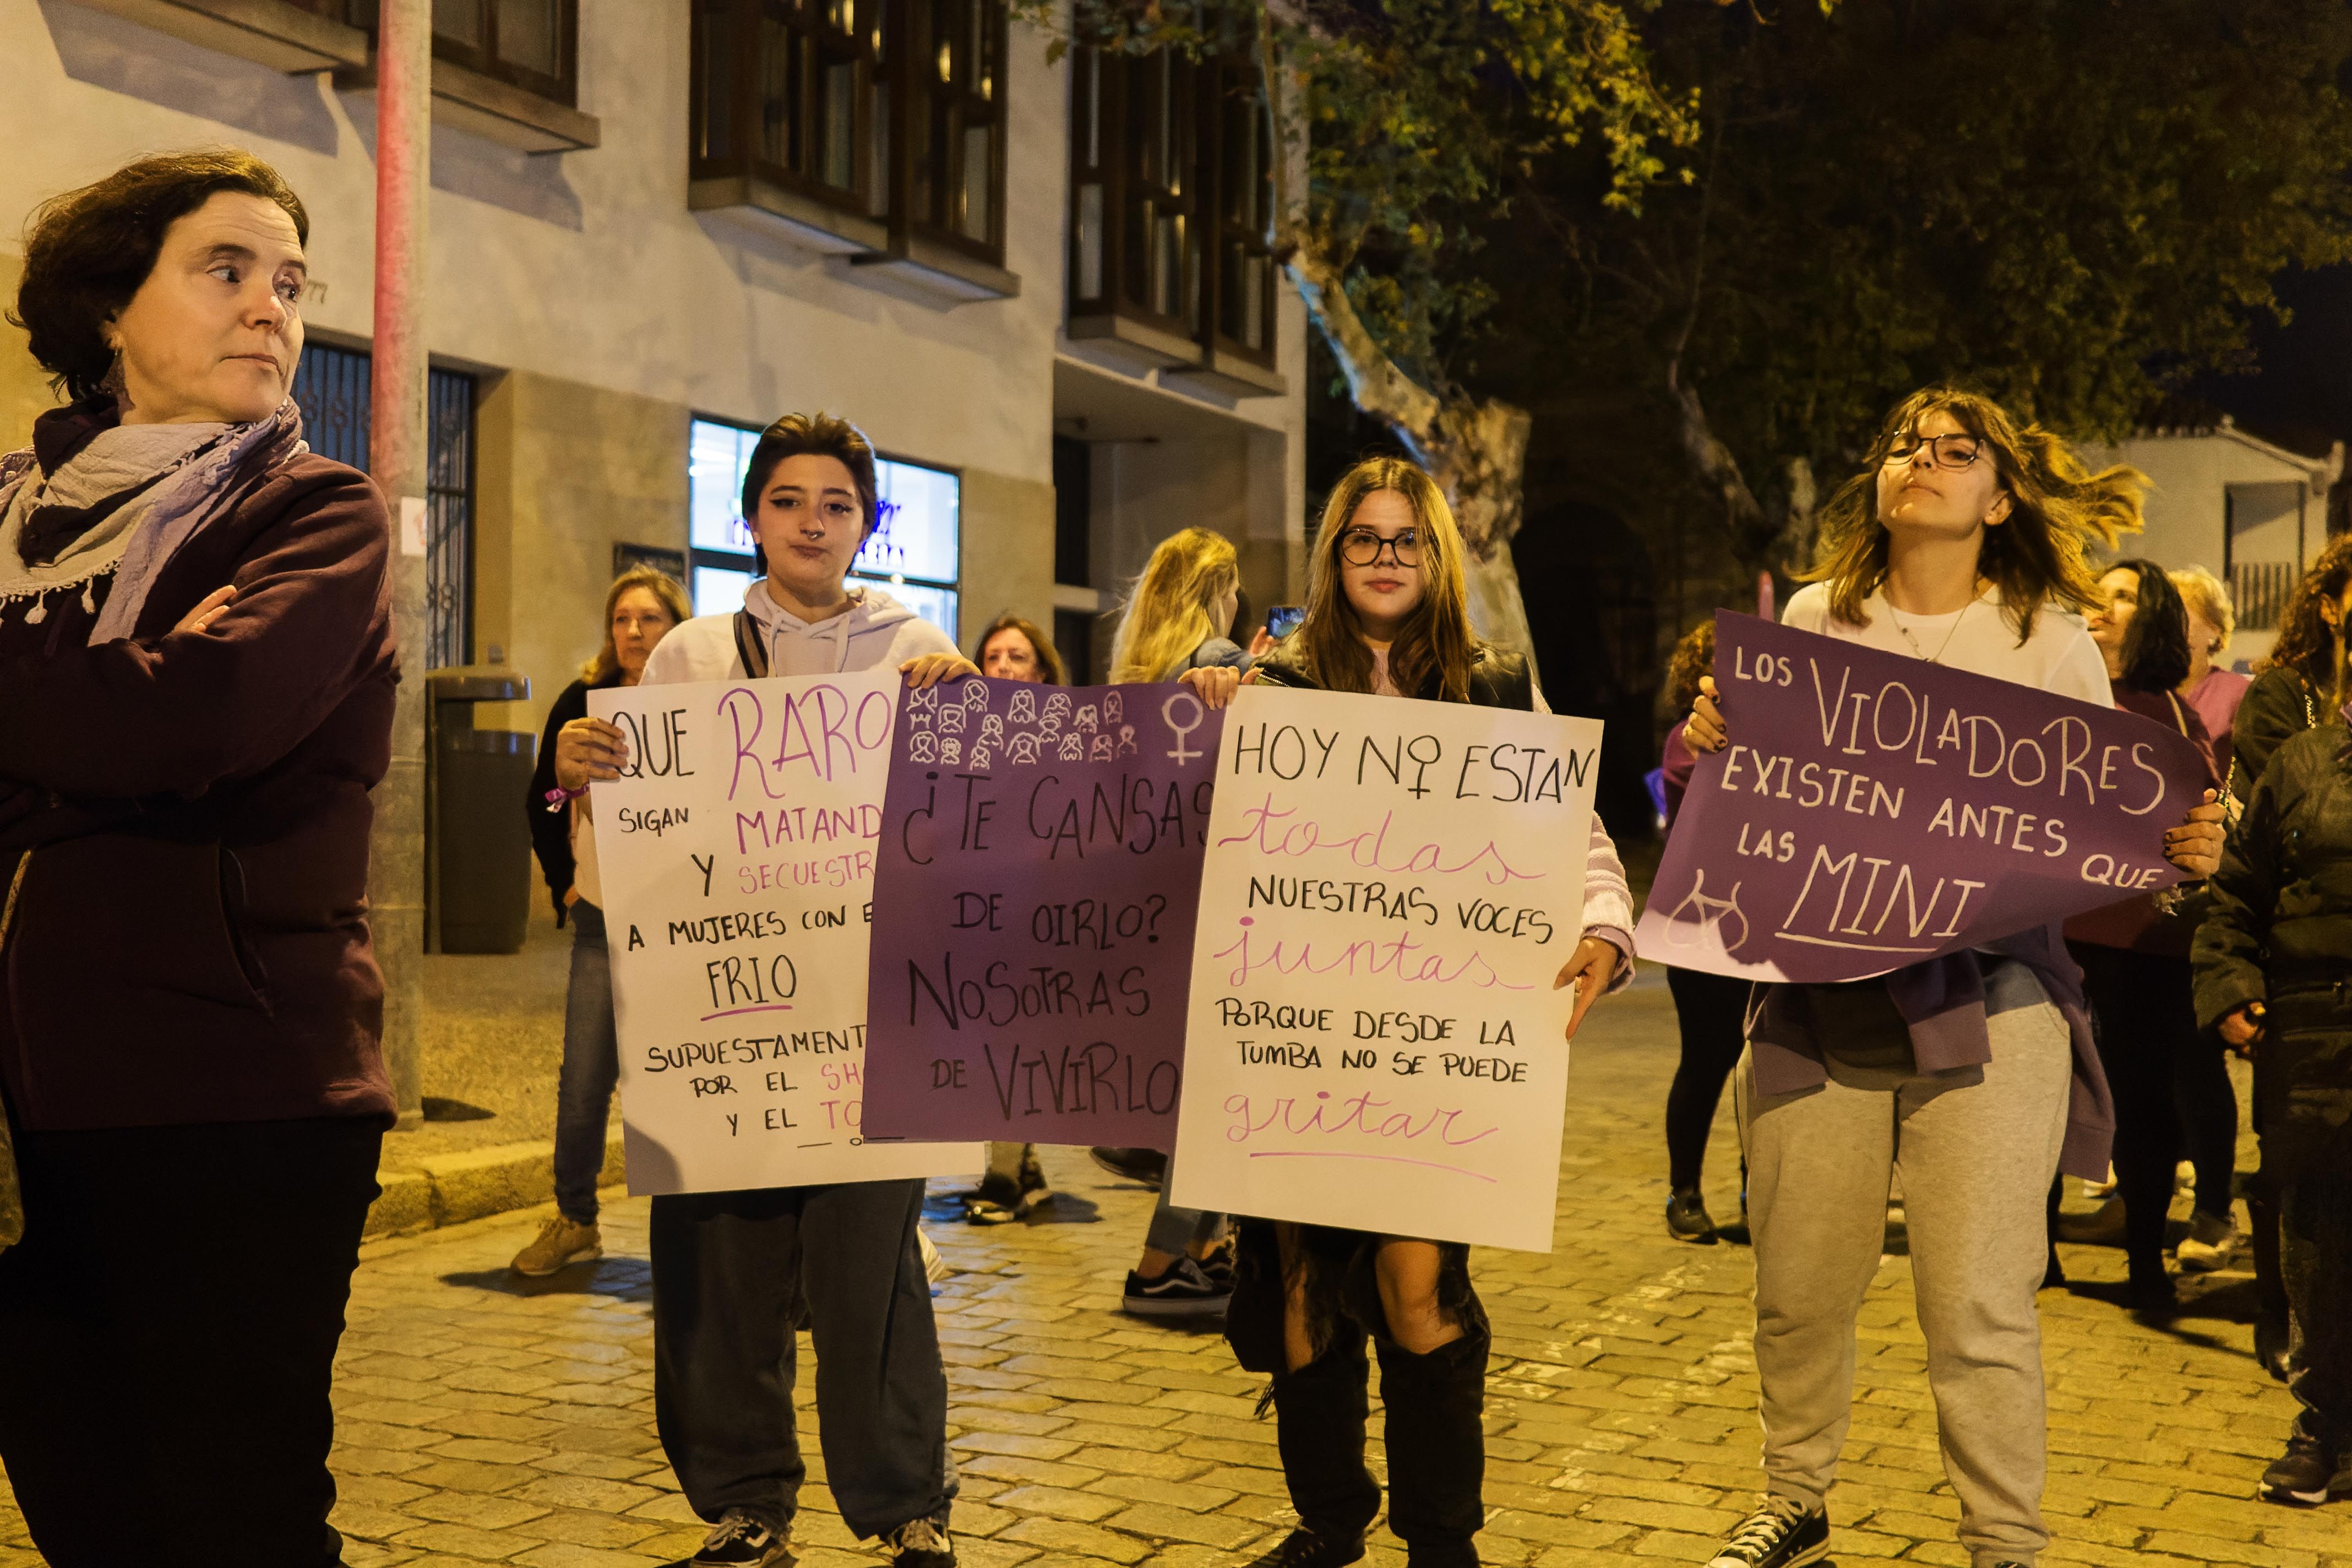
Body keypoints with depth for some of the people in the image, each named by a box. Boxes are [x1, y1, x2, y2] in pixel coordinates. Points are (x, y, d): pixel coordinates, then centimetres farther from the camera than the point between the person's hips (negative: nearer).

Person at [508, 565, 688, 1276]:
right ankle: (574, 1221, 18)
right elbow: (542, 799, 14)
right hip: (603, 921, 2)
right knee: (583, 1080, 3)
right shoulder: (586, 701, 3)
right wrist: (564, 882, 9)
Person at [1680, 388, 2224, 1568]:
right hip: (1821, 995, 2)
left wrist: (2180, 855, -13)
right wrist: (1707, 740, -8)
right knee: (1799, 1290, 10)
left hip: (1988, 1001, -2)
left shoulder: (2053, 644, 5)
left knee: (1980, 1308, -3)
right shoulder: (1813, 620, 8)